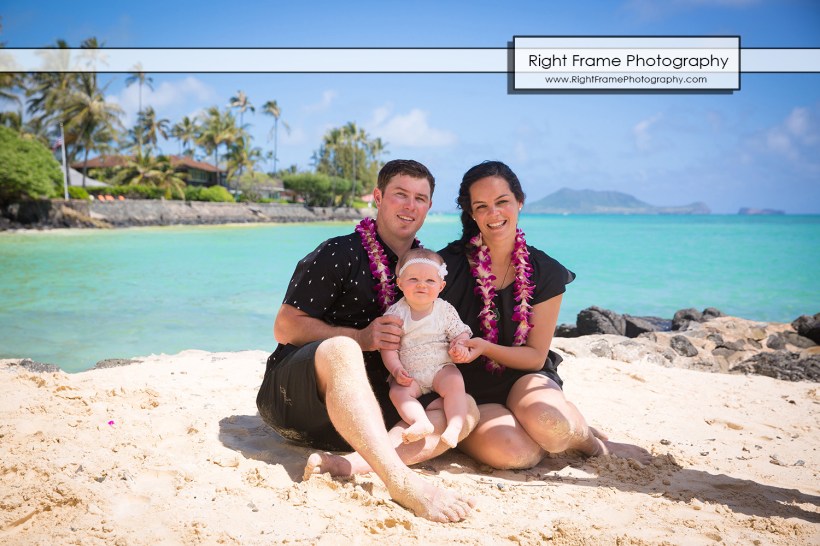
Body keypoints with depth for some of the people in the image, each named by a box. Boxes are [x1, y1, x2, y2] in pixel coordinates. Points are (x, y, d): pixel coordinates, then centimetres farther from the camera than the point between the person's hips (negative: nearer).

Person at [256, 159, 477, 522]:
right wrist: (361, 337, -21)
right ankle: (402, 482, -51)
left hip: (369, 408, 5)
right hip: (293, 397, -5)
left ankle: (345, 464, -36)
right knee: (340, 349, -38)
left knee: (466, 409, -17)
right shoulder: (338, 254, -6)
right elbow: (284, 328, -10)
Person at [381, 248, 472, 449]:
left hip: (441, 368, 1)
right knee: (397, 391, -28)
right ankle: (422, 422, -43)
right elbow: (388, 347, -4)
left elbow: (460, 332, 9)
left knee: (455, 383, -28)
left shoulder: (445, 310, 2)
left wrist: (459, 345, -15)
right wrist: (397, 370, -19)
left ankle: (454, 426, -33)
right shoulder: (395, 313, -3)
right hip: (409, 374, 0)